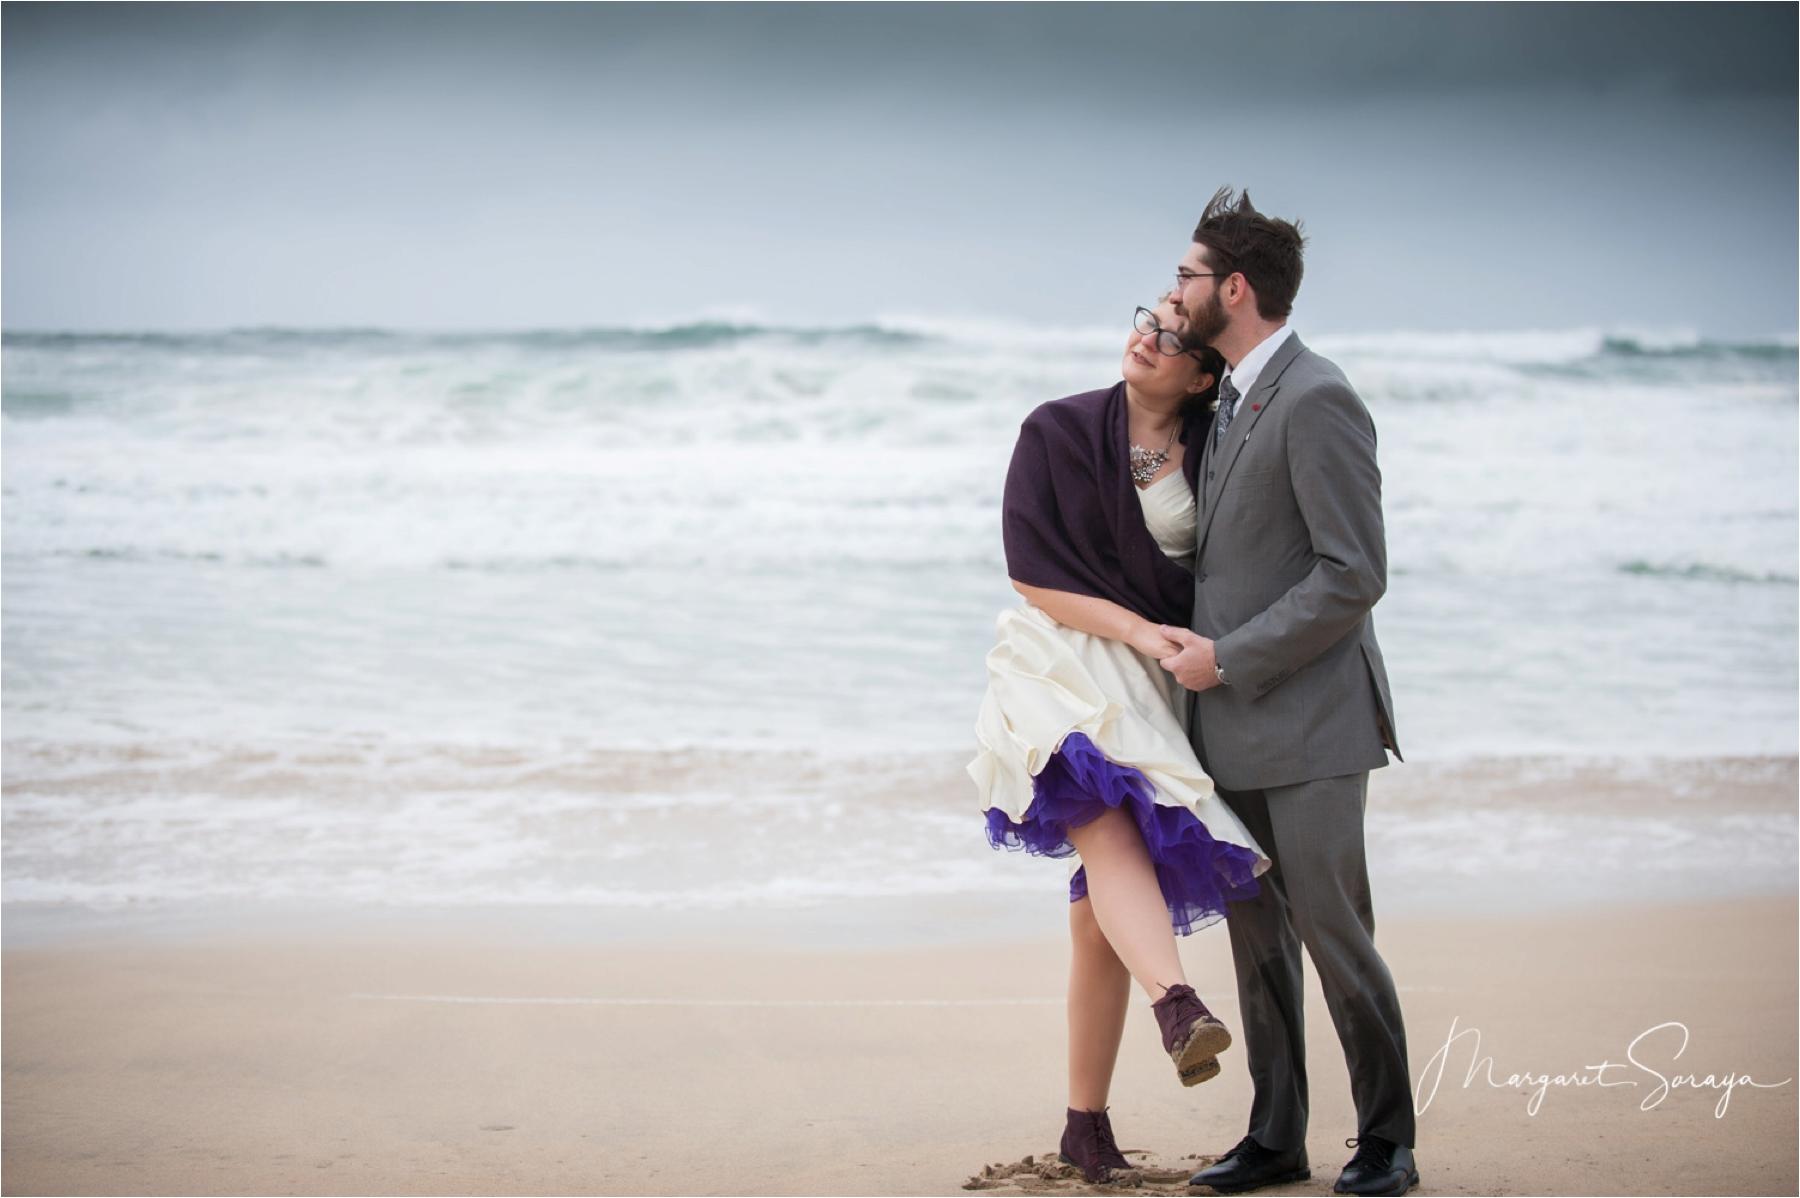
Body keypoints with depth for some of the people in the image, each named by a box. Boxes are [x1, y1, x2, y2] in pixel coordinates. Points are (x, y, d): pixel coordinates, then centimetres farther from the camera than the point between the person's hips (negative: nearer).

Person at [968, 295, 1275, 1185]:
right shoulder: (1057, 432, -1)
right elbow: (1032, 573, -5)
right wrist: (1140, 630, -14)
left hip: (1161, 681, 2)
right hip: (1069, 668, -2)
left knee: (1101, 915, 0)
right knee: (1110, 827, -32)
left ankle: (1086, 1125, 7)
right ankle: (1177, 1006, -54)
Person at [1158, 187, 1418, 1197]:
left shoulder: (1318, 401, -16)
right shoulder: (1232, 400, 13)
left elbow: (1354, 574, -20)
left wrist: (1229, 659, -17)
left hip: (1308, 718, -9)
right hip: (1236, 727, 9)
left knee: (1334, 932, -4)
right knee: (1258, 935, 11)